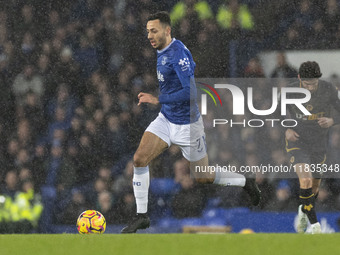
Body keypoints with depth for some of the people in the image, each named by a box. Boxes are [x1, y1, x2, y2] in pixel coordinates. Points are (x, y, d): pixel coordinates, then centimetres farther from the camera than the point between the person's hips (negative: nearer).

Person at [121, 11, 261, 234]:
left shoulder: (178, 54, -24)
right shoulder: (162, 53, 5)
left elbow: (190, 92, -30)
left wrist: (158, 100, -32)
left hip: (187, 125, -8)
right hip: (166, 120, 8)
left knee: (204, 177, 7)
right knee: (140, 159, -10)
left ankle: (246, 183, 32)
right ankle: (142, 216, -3)